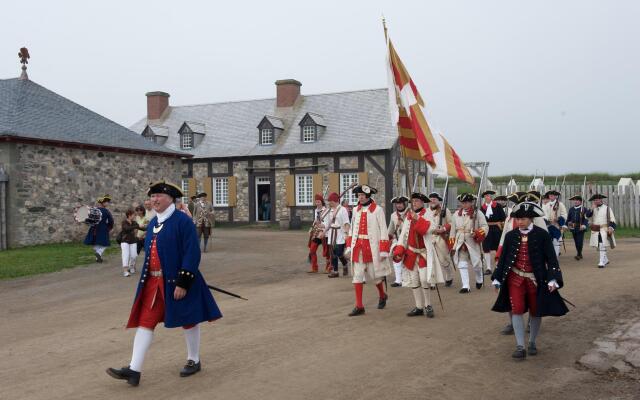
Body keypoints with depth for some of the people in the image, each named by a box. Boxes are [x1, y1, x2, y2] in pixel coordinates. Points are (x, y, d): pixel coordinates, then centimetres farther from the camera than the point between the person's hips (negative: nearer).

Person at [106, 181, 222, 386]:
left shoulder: (183, 221, -13)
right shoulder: (153, 223, 10)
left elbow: (192, 254, -18)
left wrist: (183, 283, -21)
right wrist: (148, 278, 20)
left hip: (176, 281, -7)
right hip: (153, 282, 7)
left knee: (188, 320, 9)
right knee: (145, 322, 1)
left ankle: (194, 361, 27)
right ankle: (134, 370, 2)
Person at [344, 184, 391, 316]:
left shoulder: (378, 210, -8)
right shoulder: (356, 210, 7)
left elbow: (383, 230, -9)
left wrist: (383, 250, -12)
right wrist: (349, 246, 13)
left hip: (372, 247, -4)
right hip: (358, 247, 4)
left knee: (373, 275, 7)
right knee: (357, 275, 1)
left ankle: (382, 296, 36)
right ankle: (359, 306, 6)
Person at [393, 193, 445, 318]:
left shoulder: (427, 214, -4)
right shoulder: (408, 216, 10)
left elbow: (432, 228, -23)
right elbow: (403, 234, 9)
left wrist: (418, 219, -29)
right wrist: (399, 251, 0)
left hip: (424, 252, -5)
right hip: (411, 253, 5)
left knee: (424, 279, -12)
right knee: (413, 281, 7)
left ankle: (428, 306, 6)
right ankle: (419, 307, 16)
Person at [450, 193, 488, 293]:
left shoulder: (477, 213, -4)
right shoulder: (456, 214, 8)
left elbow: (485, 226, -7)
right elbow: (453, 229, 13)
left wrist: (477, 233, -25)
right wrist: (452, 243, 11)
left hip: (473, 242, -3)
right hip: (460, 242, 3)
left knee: (476, 263, 8)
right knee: (462, 264, -4)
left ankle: (479, 280, 37)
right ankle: (465, 286, -1)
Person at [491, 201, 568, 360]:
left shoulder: (542, 235, -8)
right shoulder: (510, 235, -1)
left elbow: (551, 258, -7)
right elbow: (503, 257, 5)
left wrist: (552, 279, -16)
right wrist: (497, 279, 5)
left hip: (536, 279, -1)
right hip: (515, 278, 1)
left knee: (535, 311, 10)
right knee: (516, 310, -6)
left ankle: (532, 343, 29)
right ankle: (520, 347, -1)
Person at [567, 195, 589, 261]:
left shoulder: (584, 209, -3)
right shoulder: (571, 209, 12)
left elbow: (586, 218, -11)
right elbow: (568, 218, 19)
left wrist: (584, 225, -25)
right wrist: (566, 225, 10)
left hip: (580, 228, -5)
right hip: (573, 228, 5)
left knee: (580, 241, -10)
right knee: (576, 242, 11)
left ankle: (579, 254, -3)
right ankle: (580, 255, 22)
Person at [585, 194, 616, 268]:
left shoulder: (607, 208, -1)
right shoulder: (593, 209, 11)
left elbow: (612, 219, -3)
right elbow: (588, 215, -5)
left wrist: (611, 228, -14)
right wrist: (592, 208, -14)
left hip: (604, 230, -5)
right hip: (595, 231, 5)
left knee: (602, 246, -15)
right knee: (598, 246, 11)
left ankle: (602, 262, -15)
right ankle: (605, 259, 29)